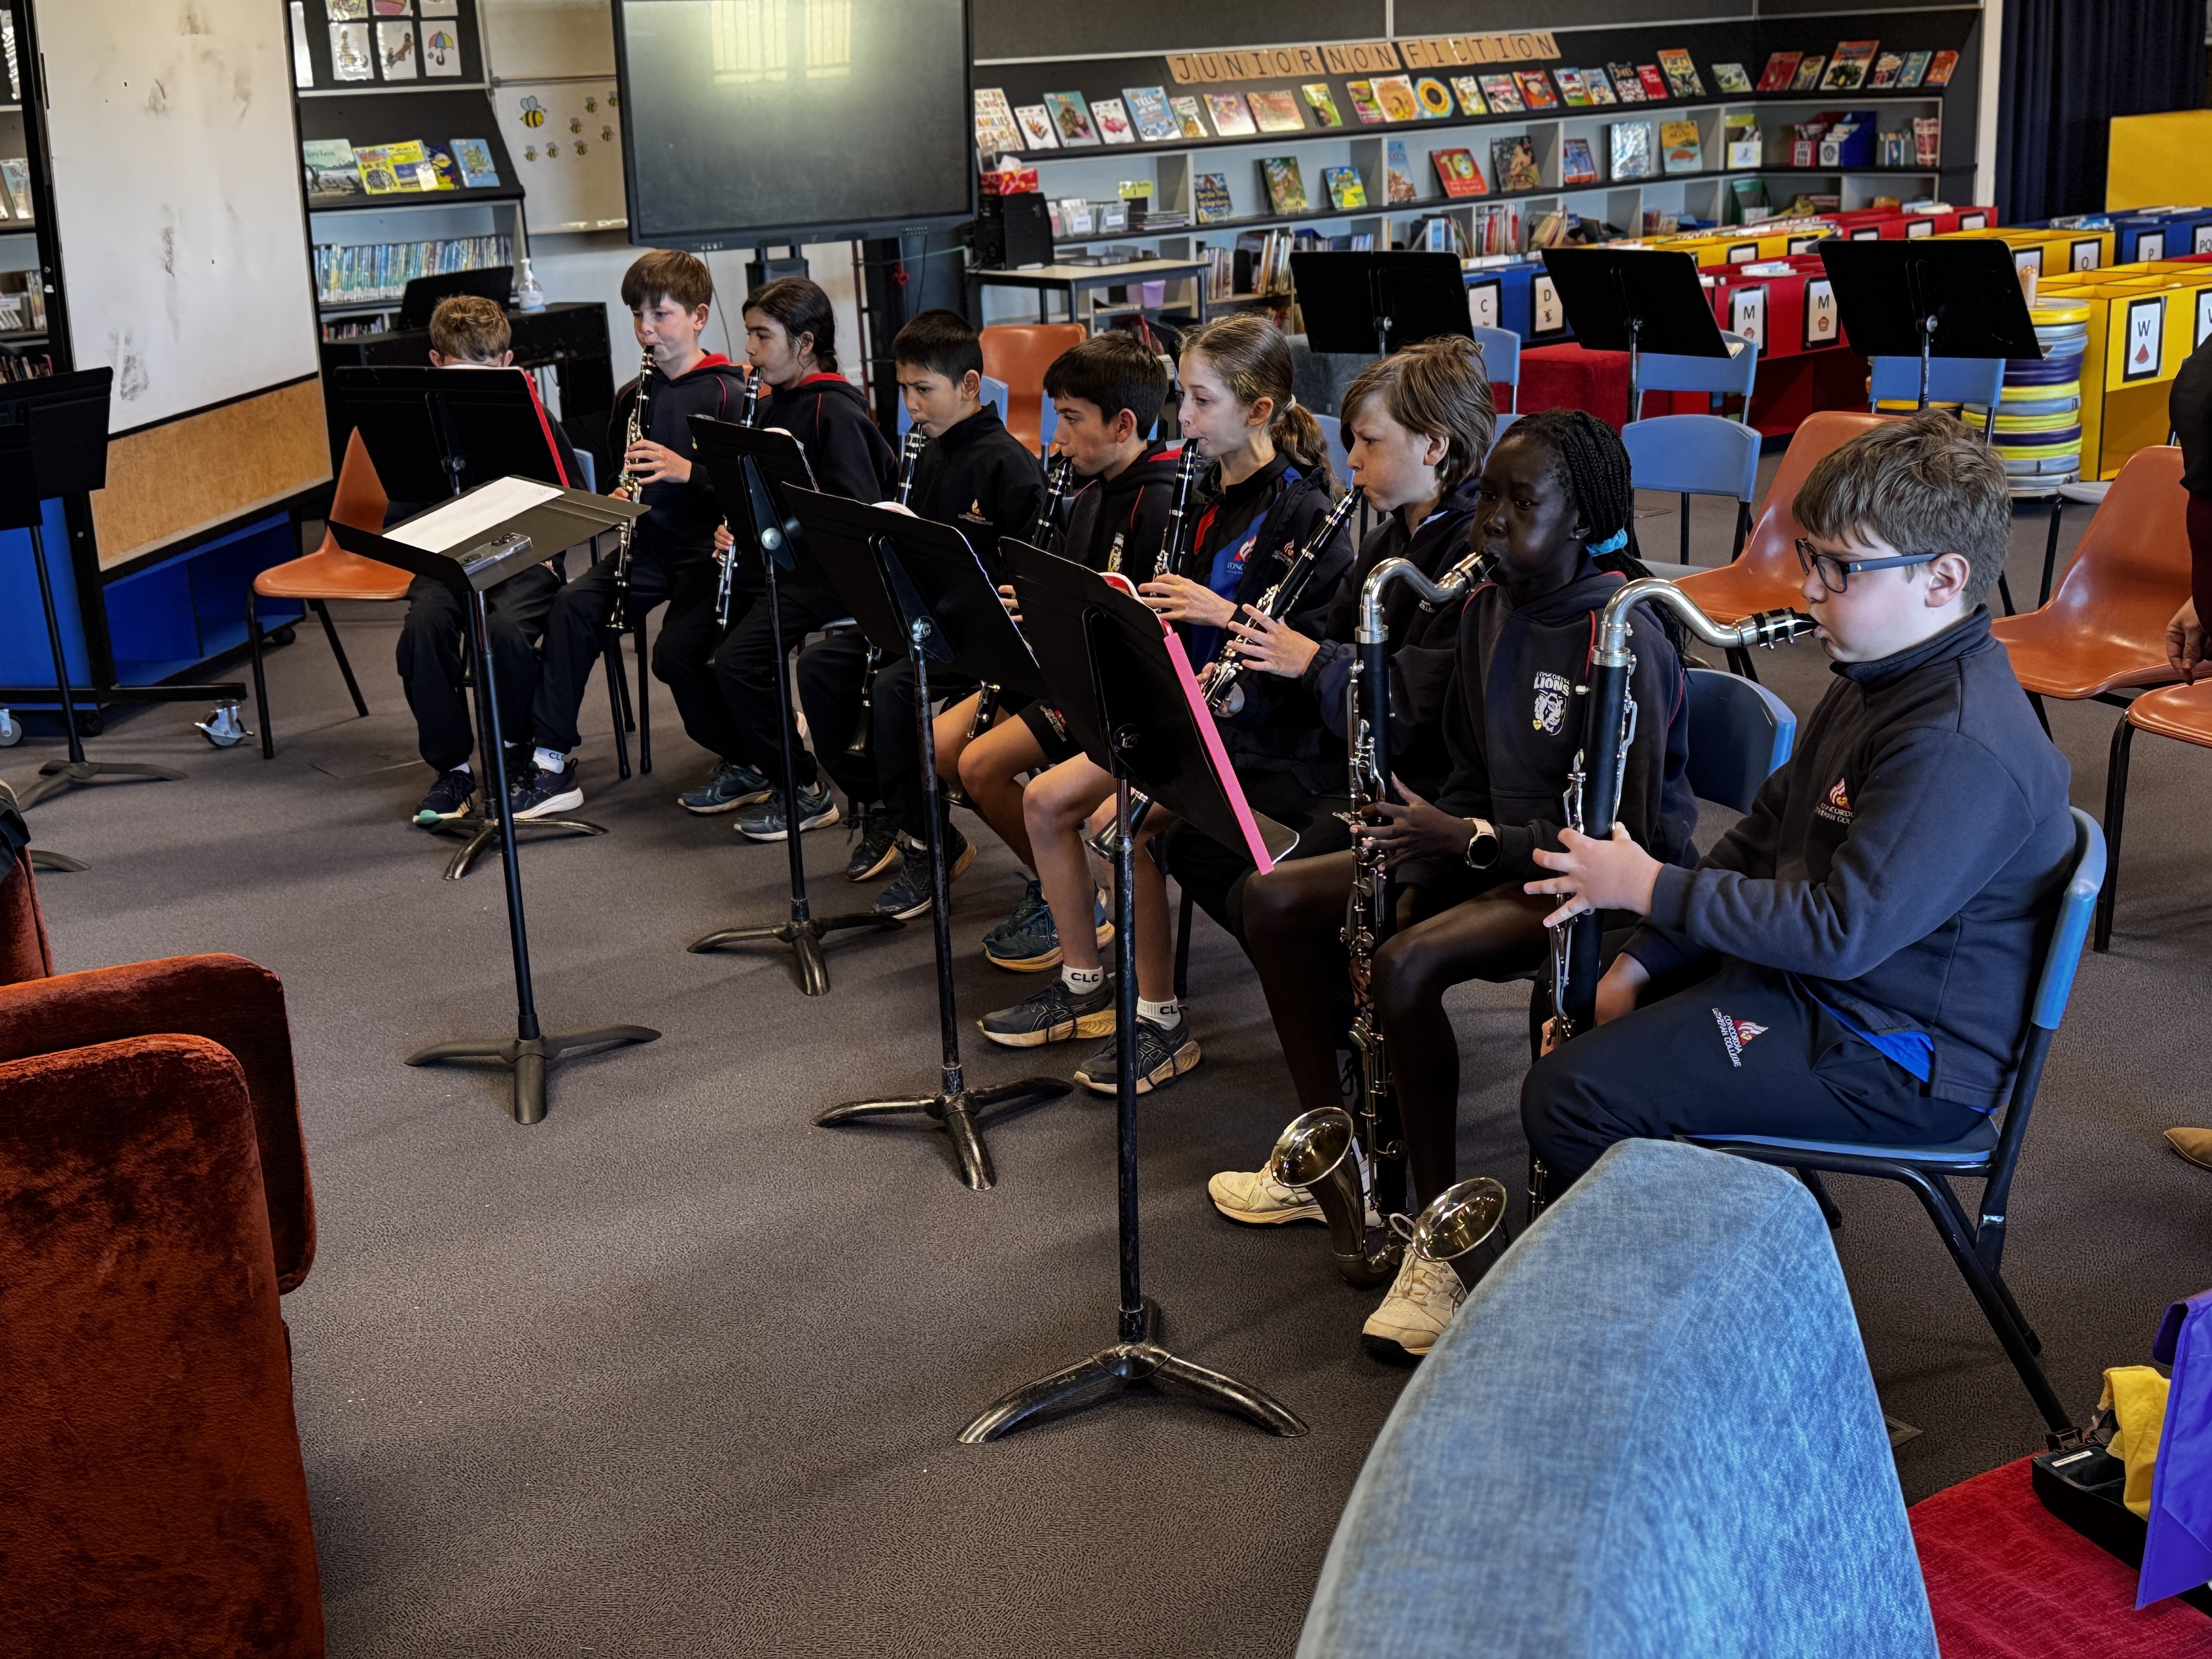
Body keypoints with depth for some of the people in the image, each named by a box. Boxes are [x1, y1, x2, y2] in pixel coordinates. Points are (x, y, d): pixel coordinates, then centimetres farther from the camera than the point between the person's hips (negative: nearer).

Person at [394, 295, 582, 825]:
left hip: (524, 560, -2)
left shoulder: (533, 419, 2)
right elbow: (400, 521, 10)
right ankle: (451, 767, -13)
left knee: (506, 628, -33)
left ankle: (517, 758, -6)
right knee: (423, 626, -30)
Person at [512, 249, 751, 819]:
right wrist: (616, 500, 0)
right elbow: (614, 479, 23)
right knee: (575, 603, -21)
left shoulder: (729, 394, -5)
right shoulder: (633, 398, 13)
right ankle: (554, 763, -17)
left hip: (709, 548, -5)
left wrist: (686, 470, -25)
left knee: (677, 651, -26)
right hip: (650, 542, 5)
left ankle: (751, 754, 2)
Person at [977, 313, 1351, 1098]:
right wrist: (1152, 613, -3)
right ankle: (1083, 987, 14)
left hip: (1259, 729, -9)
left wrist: (1229, 616, -27)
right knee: (1046, 798, 2)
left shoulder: (1300, 510, -15)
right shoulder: (1209, 492, 9)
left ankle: (1161, 1022, -11)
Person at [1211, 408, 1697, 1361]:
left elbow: (1626, 832, -22)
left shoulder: (1623, 640, -21)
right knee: (1275, 901, 1)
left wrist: (1472, 841, -27)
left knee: (1404, 966, -33)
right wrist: (1420, 852, -4)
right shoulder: (1486, 610, 4)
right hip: (1492, 849, 9)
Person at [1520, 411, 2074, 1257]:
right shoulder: (1880, 680, 7)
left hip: (1899, 1058, -11)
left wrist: (1652, 888, -20)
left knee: (1567, 1096, -18)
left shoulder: (1959, 745, -27)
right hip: (1815, 972, 11)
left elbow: (1841, 930, -29)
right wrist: (1637, 967, 3)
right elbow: (1768, 831, 11)